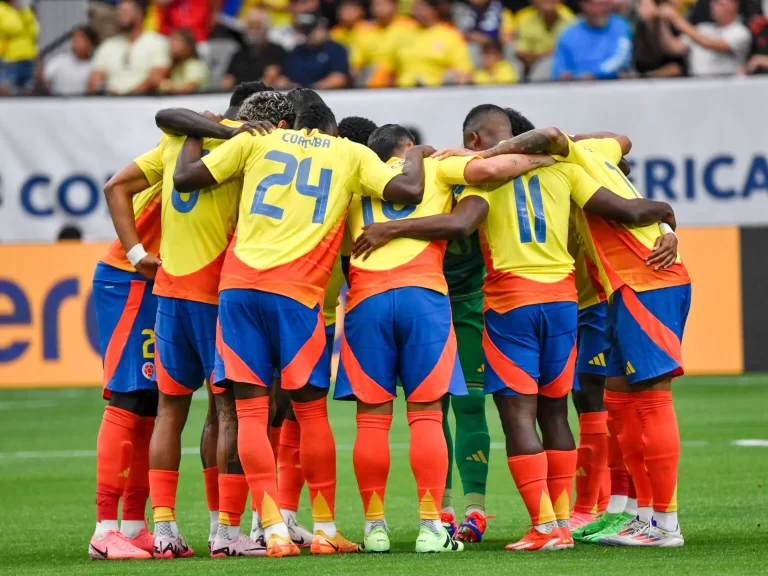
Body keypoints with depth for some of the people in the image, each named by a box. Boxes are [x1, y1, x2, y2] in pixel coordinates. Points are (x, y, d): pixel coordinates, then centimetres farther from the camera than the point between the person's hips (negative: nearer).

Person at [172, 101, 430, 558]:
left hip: (237, 285, 1)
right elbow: (409, 191, 3)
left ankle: (275, 531, -5)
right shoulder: (352, 154, 12)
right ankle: (326, 529, 15)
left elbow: (185, 178, 13)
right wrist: (415, 155, 24)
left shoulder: (257, 141, 15)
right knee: (311, 408, 11)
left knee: (250, 409, 2)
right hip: (296, 292, -1)